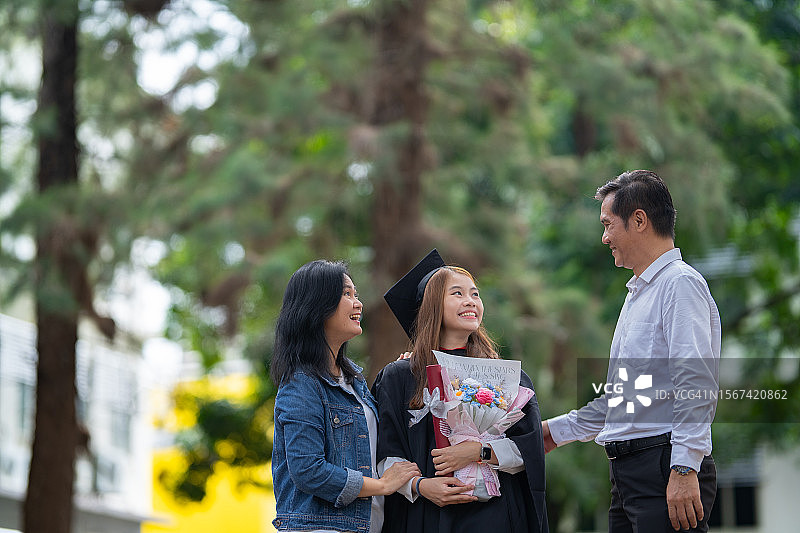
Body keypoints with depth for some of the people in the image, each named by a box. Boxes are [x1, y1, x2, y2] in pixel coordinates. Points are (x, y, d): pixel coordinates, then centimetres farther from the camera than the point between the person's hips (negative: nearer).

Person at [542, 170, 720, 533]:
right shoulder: (637, 294, 24)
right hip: (627, 475, 9)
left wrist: (684, 468, -25)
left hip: (666, 470, -9)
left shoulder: (681, 283, -8)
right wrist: (557, 430, 30)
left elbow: (696, 384, -19)